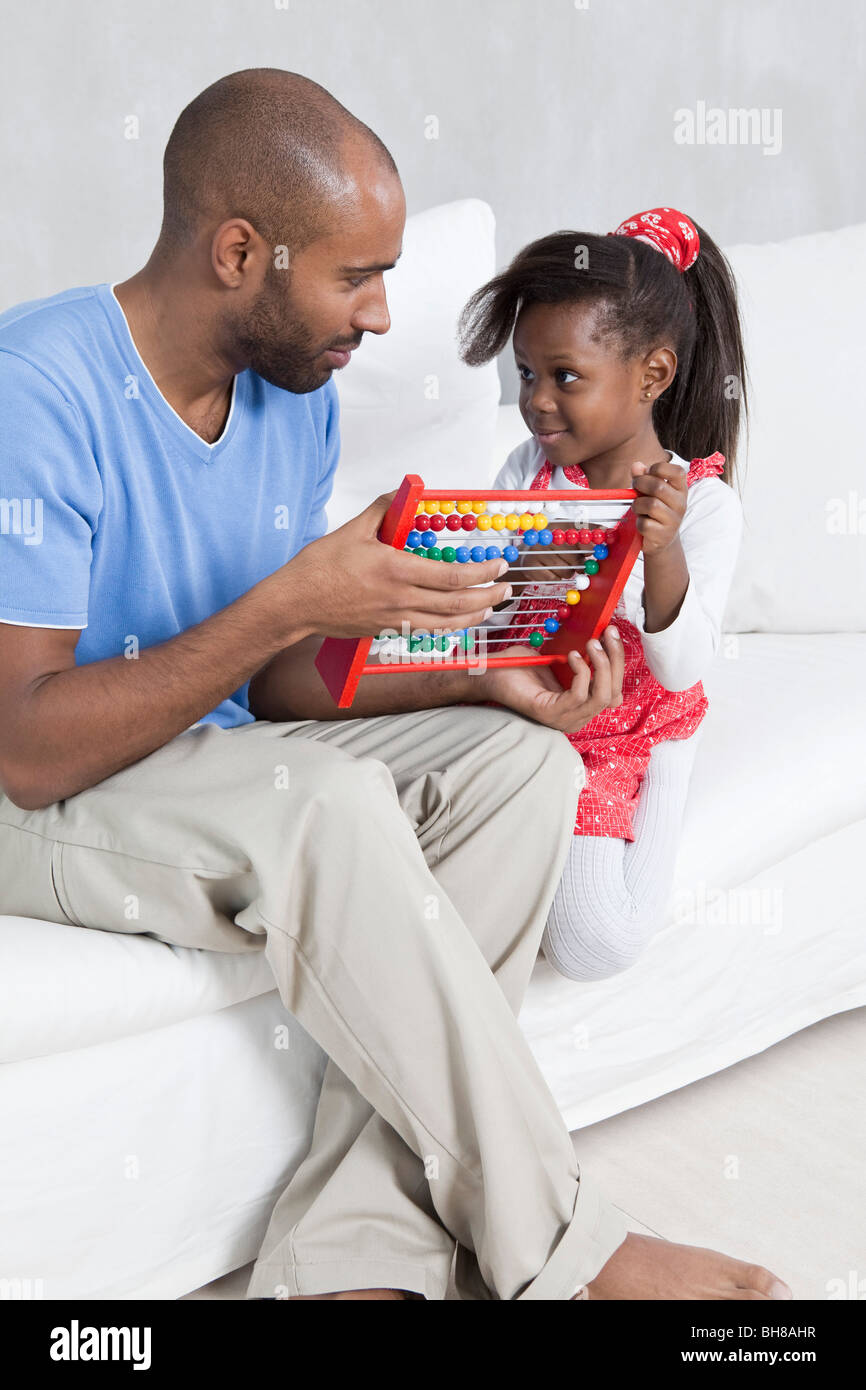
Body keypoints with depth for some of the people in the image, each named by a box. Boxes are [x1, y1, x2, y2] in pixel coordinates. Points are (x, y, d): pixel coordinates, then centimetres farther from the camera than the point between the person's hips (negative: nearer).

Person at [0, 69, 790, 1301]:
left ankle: (353, 1248, -21)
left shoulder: (298, 395, 2)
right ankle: (559, 1251, -19)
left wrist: (474, 679, -10)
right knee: (331, 804, -35)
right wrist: (286, 605, -30)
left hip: (233, 760, 8)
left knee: (523, 761, -15)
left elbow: (283, 681, 6)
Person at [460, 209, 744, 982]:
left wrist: (663, 551, -38)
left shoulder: (703, 502, -13)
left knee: (592, 945, -20)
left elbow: (681, 667, -22)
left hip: (629, 737, -3)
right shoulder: (529, 470, 0)